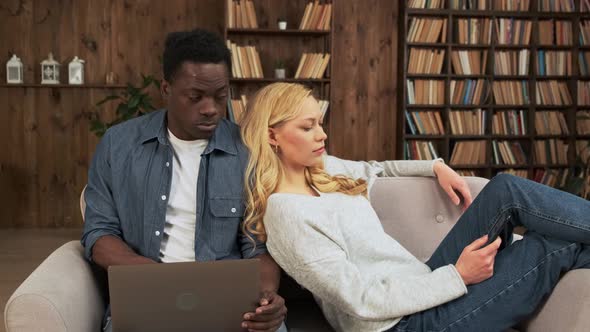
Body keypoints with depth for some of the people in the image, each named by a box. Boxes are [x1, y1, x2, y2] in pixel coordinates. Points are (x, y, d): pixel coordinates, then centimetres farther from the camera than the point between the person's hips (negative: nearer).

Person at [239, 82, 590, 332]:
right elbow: (361, 301, -22)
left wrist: (436, 167, 14)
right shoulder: (287, 214, -20)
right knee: (548, 248, -13)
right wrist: (457, 277, -22)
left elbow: (375, 169, 30)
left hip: (419, 285, 8)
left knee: (506, 189, -8)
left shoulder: (321, 168, 7)